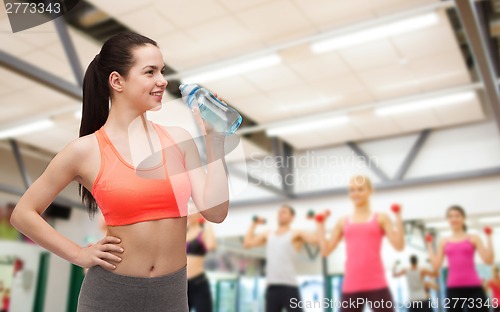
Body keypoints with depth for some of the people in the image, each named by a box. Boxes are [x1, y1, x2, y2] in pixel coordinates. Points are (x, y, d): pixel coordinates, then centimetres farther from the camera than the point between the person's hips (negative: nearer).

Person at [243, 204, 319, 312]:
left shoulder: (296, 234, 3)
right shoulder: (268, 235, 18)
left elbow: (315, 240, -13)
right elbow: (247, 243, 12)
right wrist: (254, 224, 20)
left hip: (289, 286, -5)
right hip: (271, 287, 5)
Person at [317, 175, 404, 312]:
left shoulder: (380, 218, 7)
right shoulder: (343, 222, 13)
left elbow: (399, 245, -5)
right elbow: (326, 250, 8)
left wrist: (398, 216, -8)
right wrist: (320, 224, 10)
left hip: (377, 284, -2)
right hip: (351, 286, 2)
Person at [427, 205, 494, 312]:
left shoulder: (473, 238, 7)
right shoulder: (444, 242, 11)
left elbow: (488, 260, -5)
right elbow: (436, 265, 5)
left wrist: (489, 237, -5)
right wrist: (429, 244, 9)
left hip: (474, 287, -1)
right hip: (453, 289, 1)